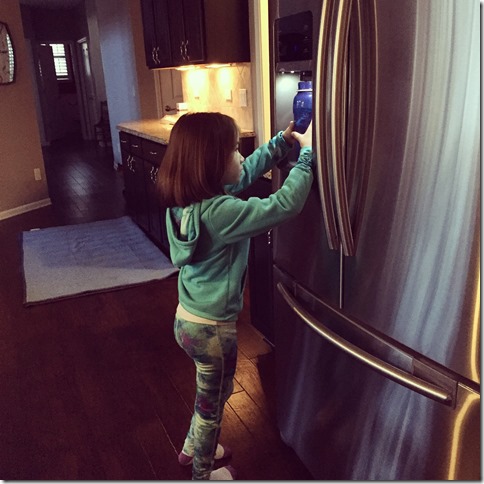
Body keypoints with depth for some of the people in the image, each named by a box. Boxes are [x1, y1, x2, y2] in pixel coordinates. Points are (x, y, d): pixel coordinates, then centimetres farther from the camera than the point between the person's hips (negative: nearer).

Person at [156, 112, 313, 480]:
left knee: (215, 392, 31)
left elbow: (247, 173, 8)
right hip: (212, 328, -8)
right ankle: (202, 473, 43)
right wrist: (307, 153, -19)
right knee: (213, 401, 18)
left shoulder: (186, 200, -4)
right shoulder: (220, 212, -31)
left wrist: (283, 141, 4)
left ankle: (193, 447, 54)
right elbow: (286, 205, -30)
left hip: (188, 318, 8)